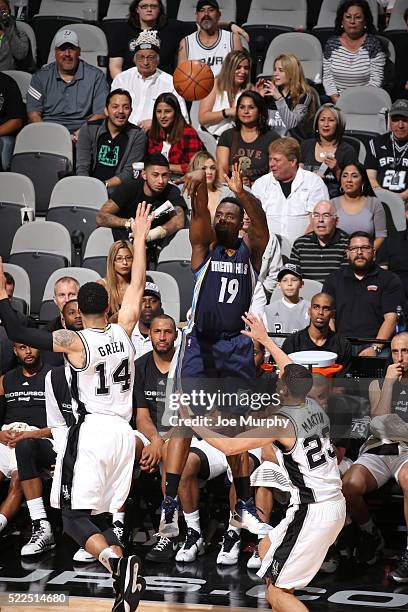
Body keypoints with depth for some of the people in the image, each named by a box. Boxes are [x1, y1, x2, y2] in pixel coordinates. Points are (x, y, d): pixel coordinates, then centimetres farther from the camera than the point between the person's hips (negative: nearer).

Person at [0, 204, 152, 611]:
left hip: (91, 431, -6)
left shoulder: (75, 341, -9)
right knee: (100, 515, 14)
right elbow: (137, 286, 17)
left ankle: (119, 564, -29)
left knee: (74, 517, -3)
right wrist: (140, 239, 25)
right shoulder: (123, 331, 5)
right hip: (122, 431, 6)